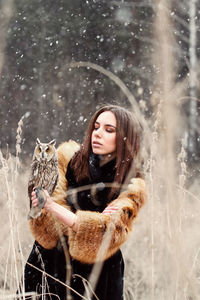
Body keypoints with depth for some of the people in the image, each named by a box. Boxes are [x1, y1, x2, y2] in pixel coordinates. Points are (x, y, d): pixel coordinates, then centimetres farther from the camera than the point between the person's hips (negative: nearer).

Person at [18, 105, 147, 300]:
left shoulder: (131, 188, -9)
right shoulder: (69, 158, -4)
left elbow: (104, 233, -23)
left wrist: (51, 207, -35)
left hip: (95, 274, -2)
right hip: (49, 264, 2)